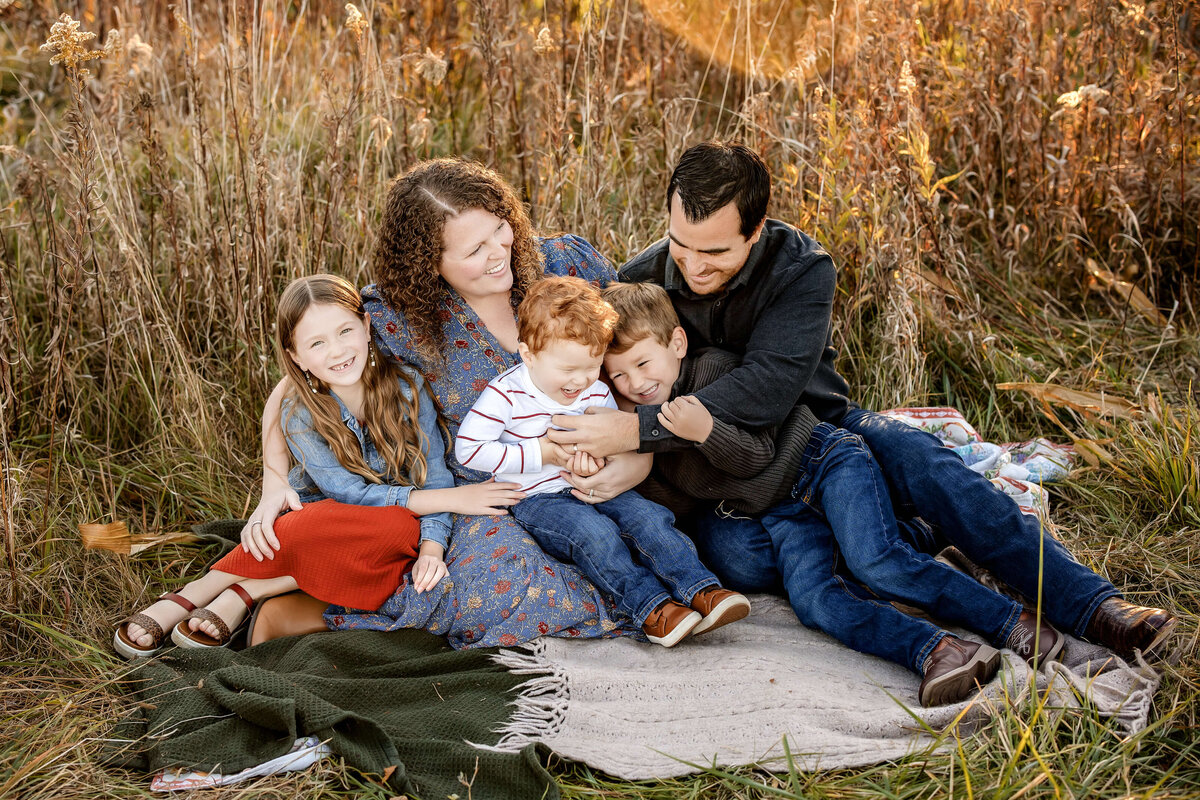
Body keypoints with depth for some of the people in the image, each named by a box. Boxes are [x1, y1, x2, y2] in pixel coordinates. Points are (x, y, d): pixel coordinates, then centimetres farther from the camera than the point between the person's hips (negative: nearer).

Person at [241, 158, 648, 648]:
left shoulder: (570, 265, -6)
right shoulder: (396, 316, -12)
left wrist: (639, 460, -14)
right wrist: (274, 485, -13)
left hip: (585, 481, 4)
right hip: (483, 497, -3)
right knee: (496, 585, -35)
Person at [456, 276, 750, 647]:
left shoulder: (597, 393, 4)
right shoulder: (506, 396, -12)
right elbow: (468, 449, -16)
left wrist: (597, 457, -13)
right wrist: (542, 453, -18)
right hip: (537, 499, -5)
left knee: (645, 515, -20)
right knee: (593, 530, -32)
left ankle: (701, 591, -27)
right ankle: (650, 609, -34)